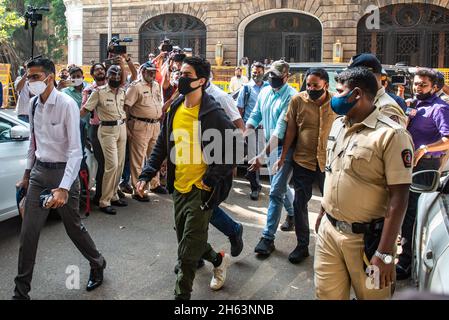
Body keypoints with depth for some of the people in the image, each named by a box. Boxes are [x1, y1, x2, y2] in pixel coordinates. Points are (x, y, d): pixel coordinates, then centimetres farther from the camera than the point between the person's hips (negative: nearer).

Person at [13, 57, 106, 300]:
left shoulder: (67, 105, -18)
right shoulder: (34, 104, 3)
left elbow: (75, 150, -21)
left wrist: (64, 188, -28)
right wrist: (28, 173, 20)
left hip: (63, 171, -5)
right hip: (39, 171, 6)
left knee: (73, 227, 9)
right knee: (28, 232, 5)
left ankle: (97, 264, 37)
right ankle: (21, 291, 18)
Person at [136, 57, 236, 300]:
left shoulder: (213, 114, -15)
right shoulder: (175, 109, 5)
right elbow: (162, 145, 12)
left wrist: (211, 179, -15)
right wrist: (147, 174, 3)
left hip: (201, 189, -7)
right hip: (179, 187, 7)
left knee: (188, 251, -1)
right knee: (186, 240, 20)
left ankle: (182, 294, 17)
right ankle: (218, 259, 46)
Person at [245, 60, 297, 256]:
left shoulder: (291, 97, -21)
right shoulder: (265, 92, 2)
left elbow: (280, 130, -26)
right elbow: (255, 117, 9)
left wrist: (262, 156, -29)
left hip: (285, 148, -7)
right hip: (270, 146, 7)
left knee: (276, 192, -6)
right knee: (281, 186, 23)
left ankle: (268, 237, 3)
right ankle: (292, 212, 50)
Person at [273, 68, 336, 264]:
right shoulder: (297, 101, -6)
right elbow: (291, 130, -1)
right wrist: (283, 157, 1)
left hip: (329, 161, 0)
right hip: (302, 161, 1)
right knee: (300, 203, 7)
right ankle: (302, 245, 24)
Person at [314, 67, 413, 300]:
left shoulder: (391, 135, -16)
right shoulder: (337, 125, 7)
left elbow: (399, 197, -18)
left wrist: (385, 253, -20)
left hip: (366, 238, -6)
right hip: (328, 230, 6)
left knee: (370, 294, 12)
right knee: (326, 294, 14)